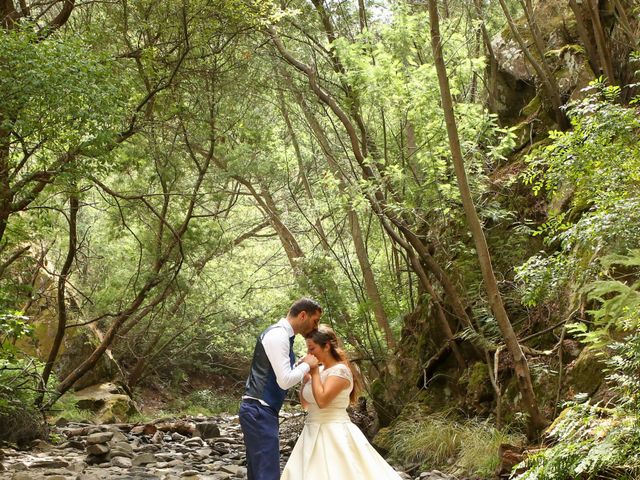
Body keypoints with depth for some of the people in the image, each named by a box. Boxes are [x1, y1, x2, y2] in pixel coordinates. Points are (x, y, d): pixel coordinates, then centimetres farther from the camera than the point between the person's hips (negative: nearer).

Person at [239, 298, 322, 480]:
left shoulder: (282, 334, 17)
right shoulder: (278, 335, -14)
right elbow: (285, 381, -21)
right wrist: (306, 365, -6)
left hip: (258, 411, 11)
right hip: (259, 412, -11)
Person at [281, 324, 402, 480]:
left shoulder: (340, 370, -13)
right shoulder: (319, 371, 11)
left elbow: (322, 401, -24)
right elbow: (305, 404, 15)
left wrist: (314, 372, -14)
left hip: (334, 435, -8)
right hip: (314, 434, 8)